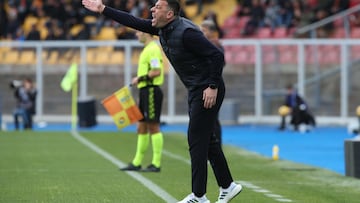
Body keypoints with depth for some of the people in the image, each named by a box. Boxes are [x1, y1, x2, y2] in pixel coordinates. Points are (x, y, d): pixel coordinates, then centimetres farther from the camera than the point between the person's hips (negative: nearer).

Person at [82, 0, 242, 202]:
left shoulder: (185, 32, -23)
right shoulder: (163, 29, 4)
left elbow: (217, 55, -25)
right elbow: (134, 22, 11)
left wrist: (213, 87, -24)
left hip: (208, 91, -9)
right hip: (195, 90, 9)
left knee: (197, 140, -7)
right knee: (205, 139, 15)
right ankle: (228, 186, 23)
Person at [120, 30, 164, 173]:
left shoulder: (153, 49, -14)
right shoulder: (147, 49, 18)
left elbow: (156, 71, -23)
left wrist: (140, 78, -16)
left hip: (151, 91, -10)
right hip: (146, 91, 10)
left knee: (153, 127, -7)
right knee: (142, 127, 11)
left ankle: (156, 163, -4)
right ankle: (137, 163, 15)